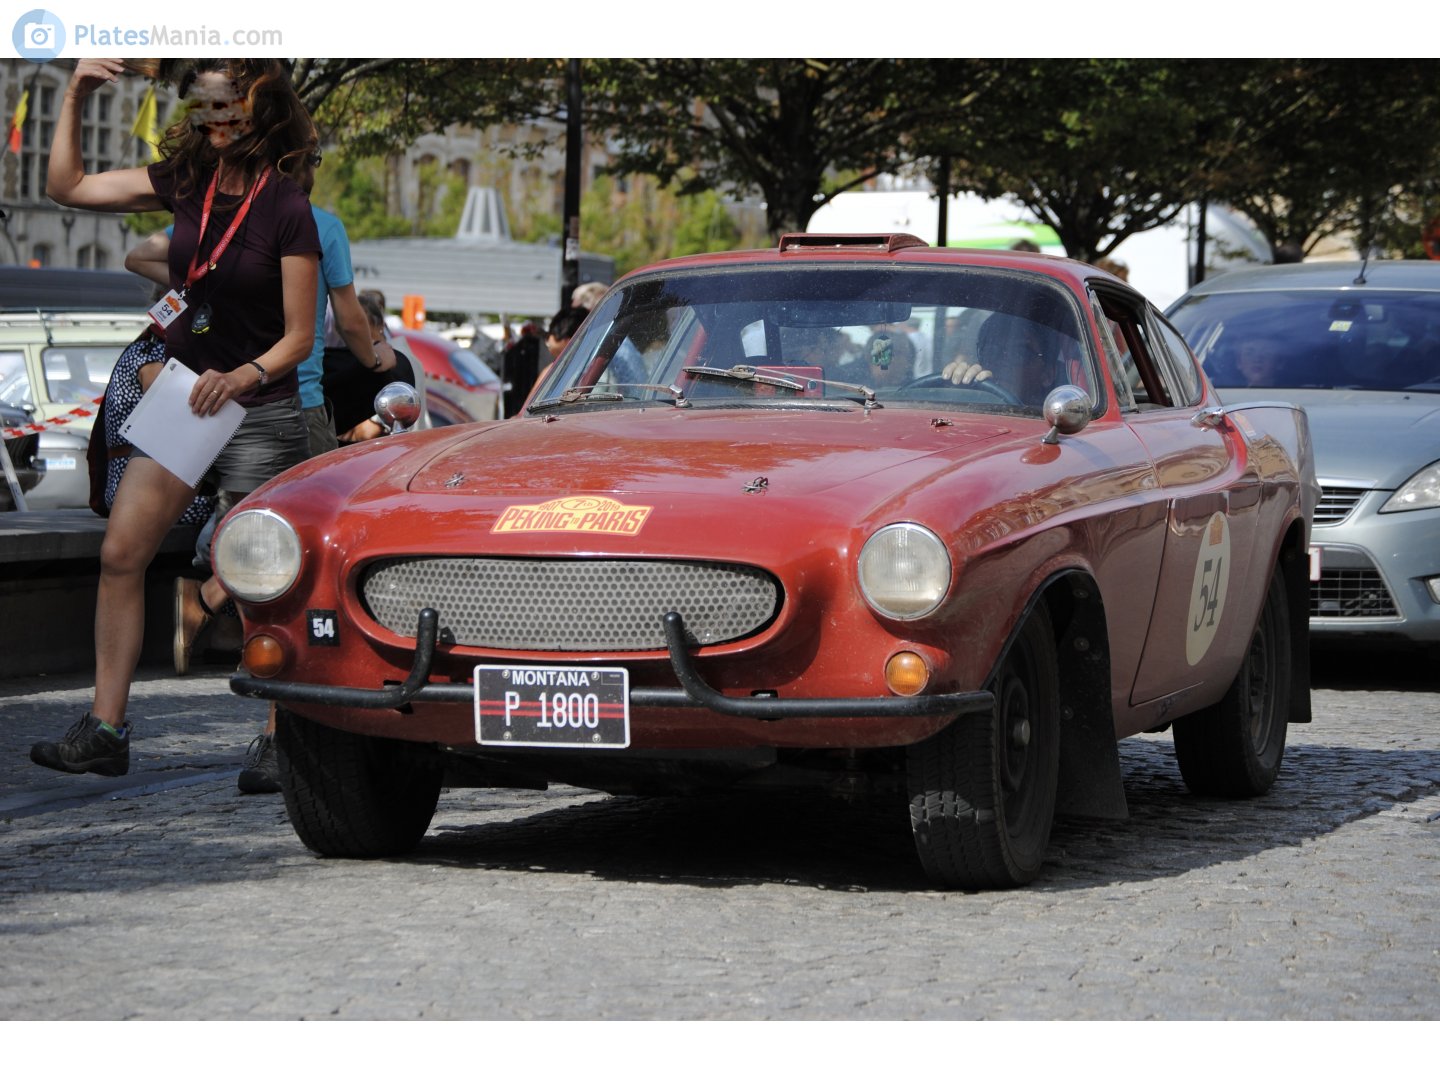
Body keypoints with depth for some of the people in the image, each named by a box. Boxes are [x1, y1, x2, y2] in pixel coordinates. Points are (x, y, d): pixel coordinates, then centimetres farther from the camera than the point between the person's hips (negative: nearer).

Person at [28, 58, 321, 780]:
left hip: (259, 413, -5)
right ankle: (104, 729, -2)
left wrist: (241, 378, -29)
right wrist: (74, 99, -4)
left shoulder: (288, 213, -14)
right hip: (179, 396, 5)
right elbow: (68, 188, 5)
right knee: (120, 554, -4)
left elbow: (299, 338, -12)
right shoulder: (185, 183, 2)